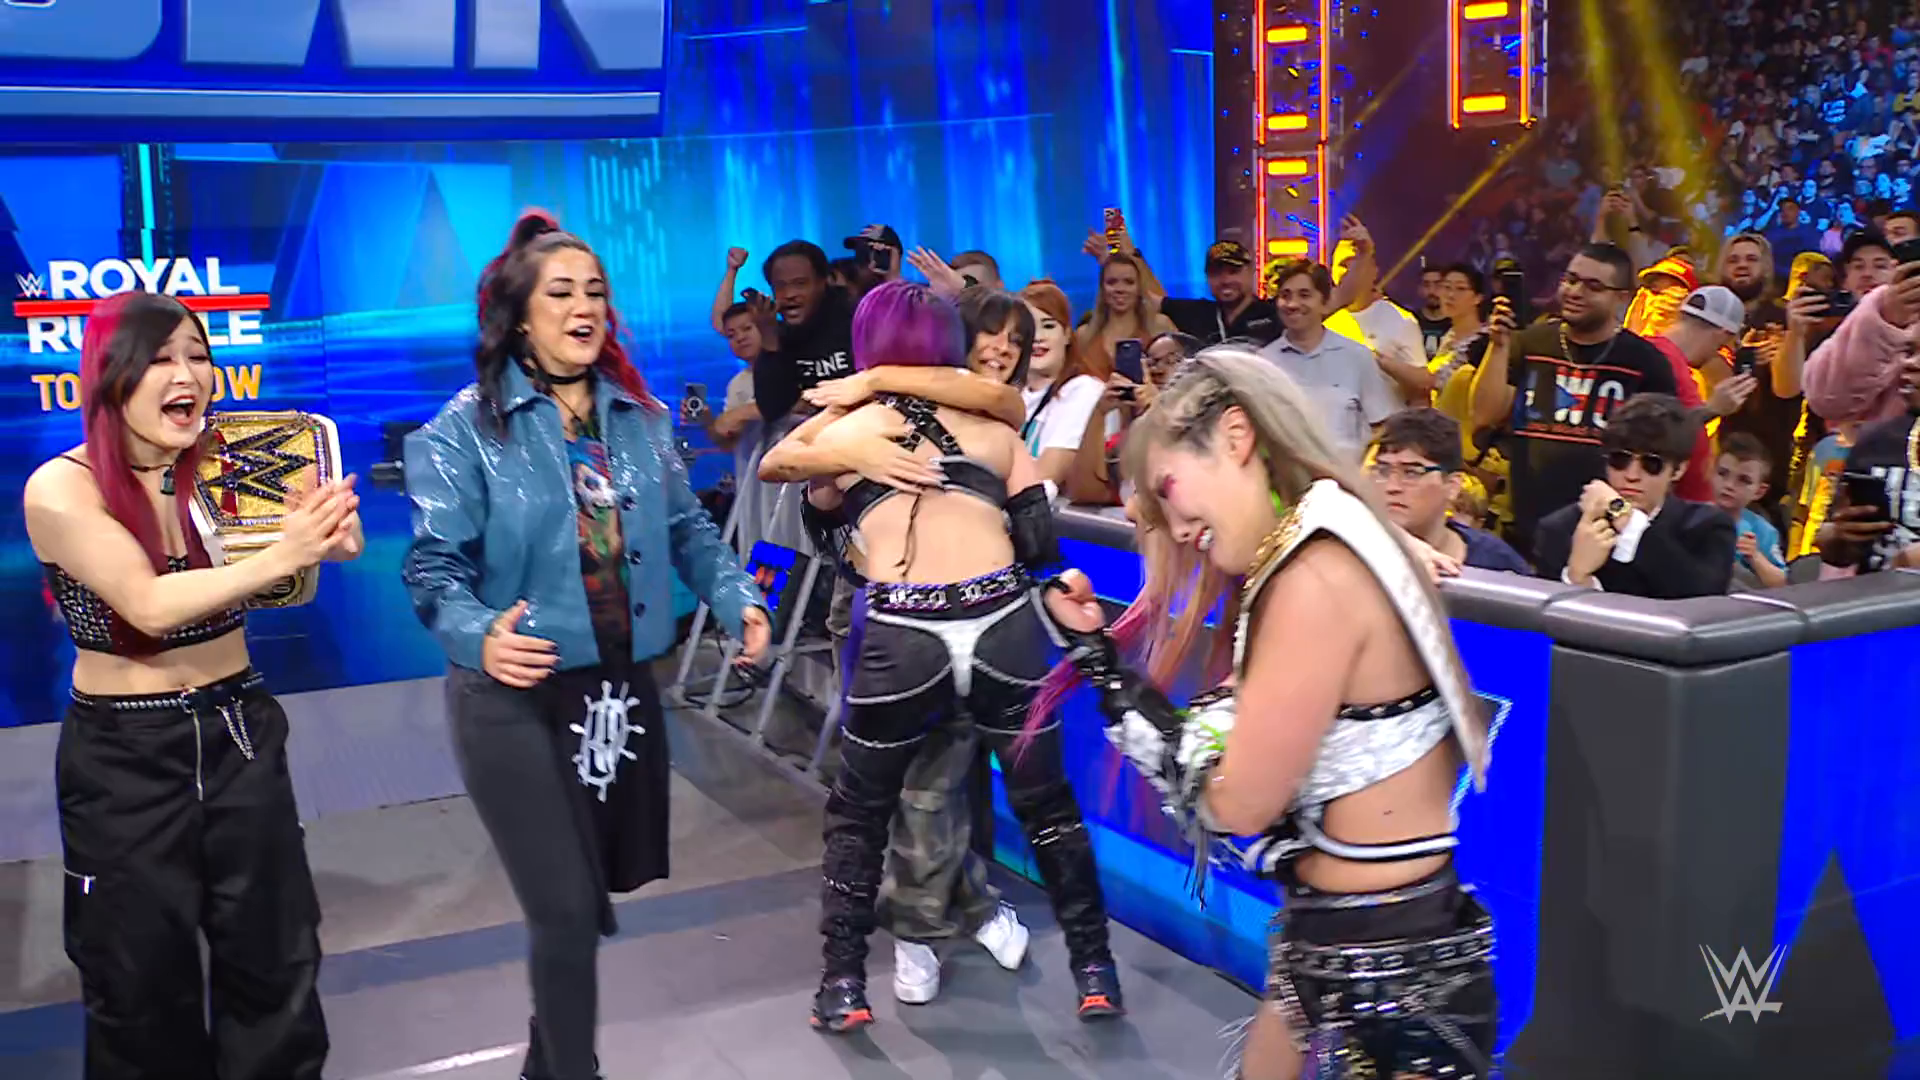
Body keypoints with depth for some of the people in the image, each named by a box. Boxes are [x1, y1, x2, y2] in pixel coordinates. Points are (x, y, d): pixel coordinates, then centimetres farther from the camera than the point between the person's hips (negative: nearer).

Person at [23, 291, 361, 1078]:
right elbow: (148, 603, -24)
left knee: (276, 962, 12)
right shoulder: (61, 488, -15)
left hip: (240, 733, 3)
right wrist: (280, 558, -35)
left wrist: (326, 535, -27)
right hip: (125, 755, -3)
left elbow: (274, 585, -5)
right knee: (144, 986, 13)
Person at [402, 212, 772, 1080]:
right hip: (517, 698, -5)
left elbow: (687, 527, 11)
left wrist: (738, 600, -5)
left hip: (624, 685, 6)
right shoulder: (468, 428, -9)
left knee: (593, 894, 19)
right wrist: (479, 638, -32)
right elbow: (436, 564, -13)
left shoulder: (640, 415, 6)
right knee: (566, 908, -5)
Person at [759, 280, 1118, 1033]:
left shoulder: (842, 433, 15)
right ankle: (1094, 971, 25)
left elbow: (827, 528, 32)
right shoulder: (991, 426, 16)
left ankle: (843, 987, 23)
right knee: (1047, 806, 19)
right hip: (1003, 624, 1)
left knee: (857, 815, 20)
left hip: (902, 636, -1)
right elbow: (1038, 541, 10)